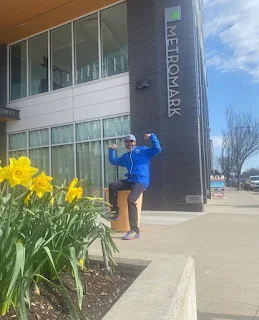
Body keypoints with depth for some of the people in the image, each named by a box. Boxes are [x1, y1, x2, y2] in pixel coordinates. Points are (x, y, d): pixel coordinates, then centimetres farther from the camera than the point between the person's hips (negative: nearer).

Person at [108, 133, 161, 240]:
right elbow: (113, 161, 34)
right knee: (112, 185, -3)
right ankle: (115, 212, 2)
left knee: (131, 199, -27)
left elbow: (157, 149, -6)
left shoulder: (143, 150, 7)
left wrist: (152, 136, -10)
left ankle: (135, 231, -25)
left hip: (141, 181, -7)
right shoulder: (125, 157, 25)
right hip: (130, 181, 7)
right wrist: (111, 150, 23)